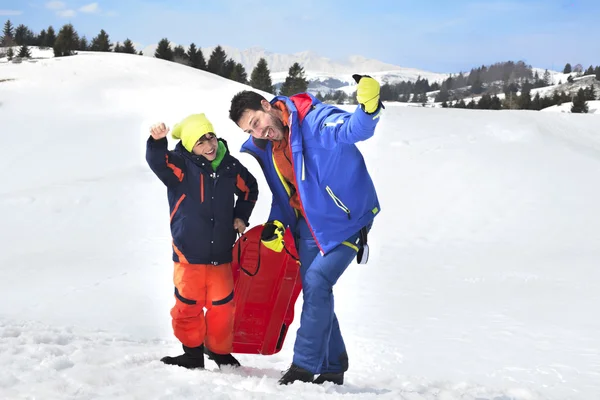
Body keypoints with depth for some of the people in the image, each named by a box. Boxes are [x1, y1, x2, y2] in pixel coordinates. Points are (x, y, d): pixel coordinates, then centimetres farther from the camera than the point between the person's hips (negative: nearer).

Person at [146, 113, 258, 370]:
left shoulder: (230, 166, 1)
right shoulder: (182, 166, -10)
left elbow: (249, 189, 21)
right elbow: (158, 162, -32)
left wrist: (240, 217, 10)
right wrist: (157, 141, -52)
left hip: (221, 254, 3)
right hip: (189, 254, -3)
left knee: (222, 306, 9)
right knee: (188, 306, 4)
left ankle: (220, 351, 27)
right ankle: (193, 352, 21)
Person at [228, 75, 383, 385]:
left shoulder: (314, 120, -23)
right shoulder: (265, 147, -1)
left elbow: (353, 130, -41)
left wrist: (368, 109, -61)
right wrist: (277, 222, -1)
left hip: (347, 220, -8)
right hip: (309, 225, 8)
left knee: (316, 282, -19)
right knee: (313, 290, 8)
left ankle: (304, 367, -11)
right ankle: (332, 367, 24)